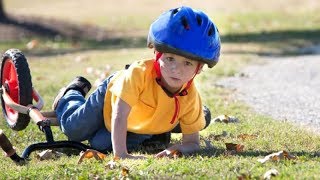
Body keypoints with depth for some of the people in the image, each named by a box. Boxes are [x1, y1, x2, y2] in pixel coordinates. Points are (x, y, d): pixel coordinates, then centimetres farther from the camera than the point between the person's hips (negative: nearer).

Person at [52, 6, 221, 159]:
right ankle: (71, 94, 45)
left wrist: (177, 148, -50)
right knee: (73, 131, 15)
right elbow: (119, 116, -48)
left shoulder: (191, 99, -36)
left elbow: (192, 142, -28)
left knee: (100, 145, 5)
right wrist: (121, 154, -57)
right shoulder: (139, 73, -47)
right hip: (110, 97, -2)